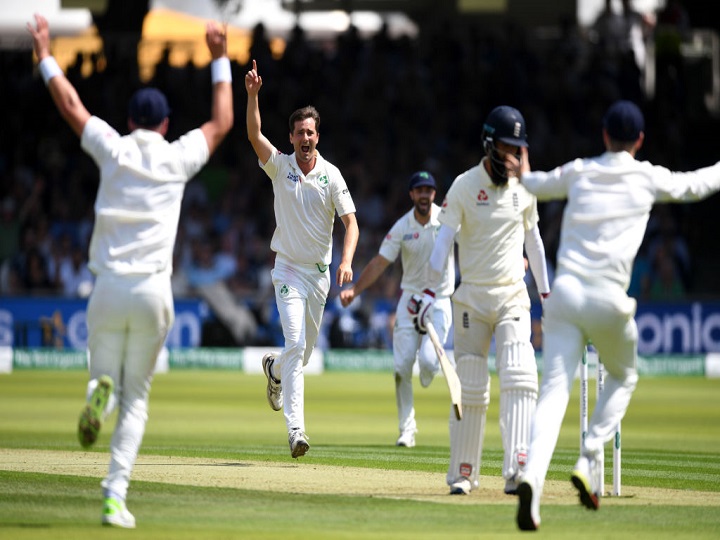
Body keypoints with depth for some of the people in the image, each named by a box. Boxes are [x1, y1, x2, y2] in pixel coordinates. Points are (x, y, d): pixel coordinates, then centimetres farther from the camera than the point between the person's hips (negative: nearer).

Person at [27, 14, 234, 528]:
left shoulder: (114, 150, 3)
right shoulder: (177, 158, 4)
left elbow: (72, 107, 12)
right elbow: (222, 122, 19)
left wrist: (46, 55, 24)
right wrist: (220, 59, 27)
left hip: (109, 290, 0)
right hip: (154, 292, 0)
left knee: (109, 376, 14)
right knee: (137, 395, 9)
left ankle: (100, 392, -27)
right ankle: (116, 495, -4)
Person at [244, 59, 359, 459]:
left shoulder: (331, 175, -4)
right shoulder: (279, 166, -4)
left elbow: (350, 221, -9)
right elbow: (254, 136, -20)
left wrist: (346, 261, -25)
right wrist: (252, 95, -33)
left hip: (320, 272, 3)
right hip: (288, 269, -3)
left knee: (306, 348, 13)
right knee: (296, 342, -16)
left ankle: (274, 369, 50)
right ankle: (296, 428, -19)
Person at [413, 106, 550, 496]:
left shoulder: (524, 188, 6)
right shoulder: (464, 186, -5)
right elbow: (444, 240, -11)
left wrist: (546, 293, 17)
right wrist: (430, 292, -21)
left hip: (513, 297, 2)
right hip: (472, 298, -2)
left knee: (519, 379, -16)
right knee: (470, 388, 0)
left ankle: (517, 471, -23)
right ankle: (463, 474, 11)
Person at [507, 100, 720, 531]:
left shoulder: (578, 172, 14)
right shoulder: (648, 178, 7)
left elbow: (535, 185, 31)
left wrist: (524, 174, 54)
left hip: (564, 292, 2)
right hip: (608, 301, -2)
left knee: (555, 390, -8)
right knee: (624, 378, 24)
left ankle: (533, 477, -31)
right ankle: (590, 461, 6)